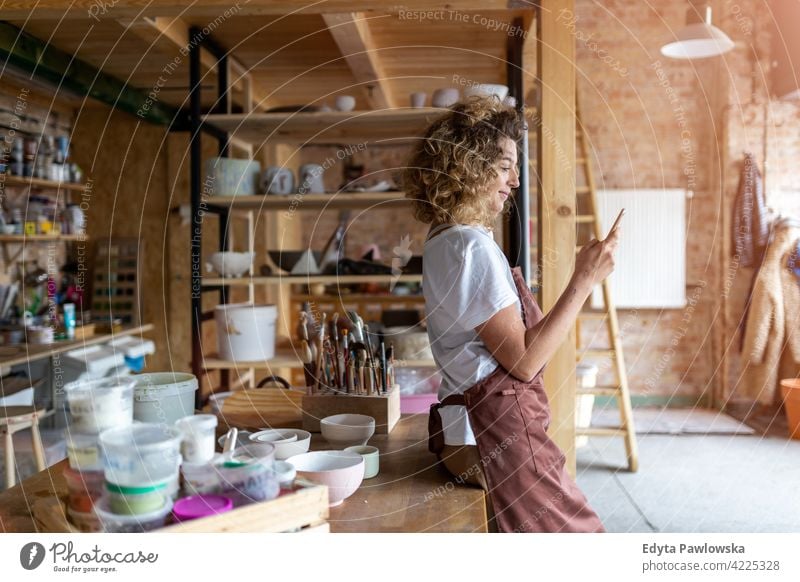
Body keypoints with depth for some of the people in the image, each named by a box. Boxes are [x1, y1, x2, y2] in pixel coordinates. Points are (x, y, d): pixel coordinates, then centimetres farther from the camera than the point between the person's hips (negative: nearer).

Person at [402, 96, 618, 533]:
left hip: (475, 426, 10)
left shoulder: (446, 240, 14)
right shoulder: (472, 246, -18)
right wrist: (584, 280, -17)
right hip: (494, 432, -10)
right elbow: (523, 359, -19)